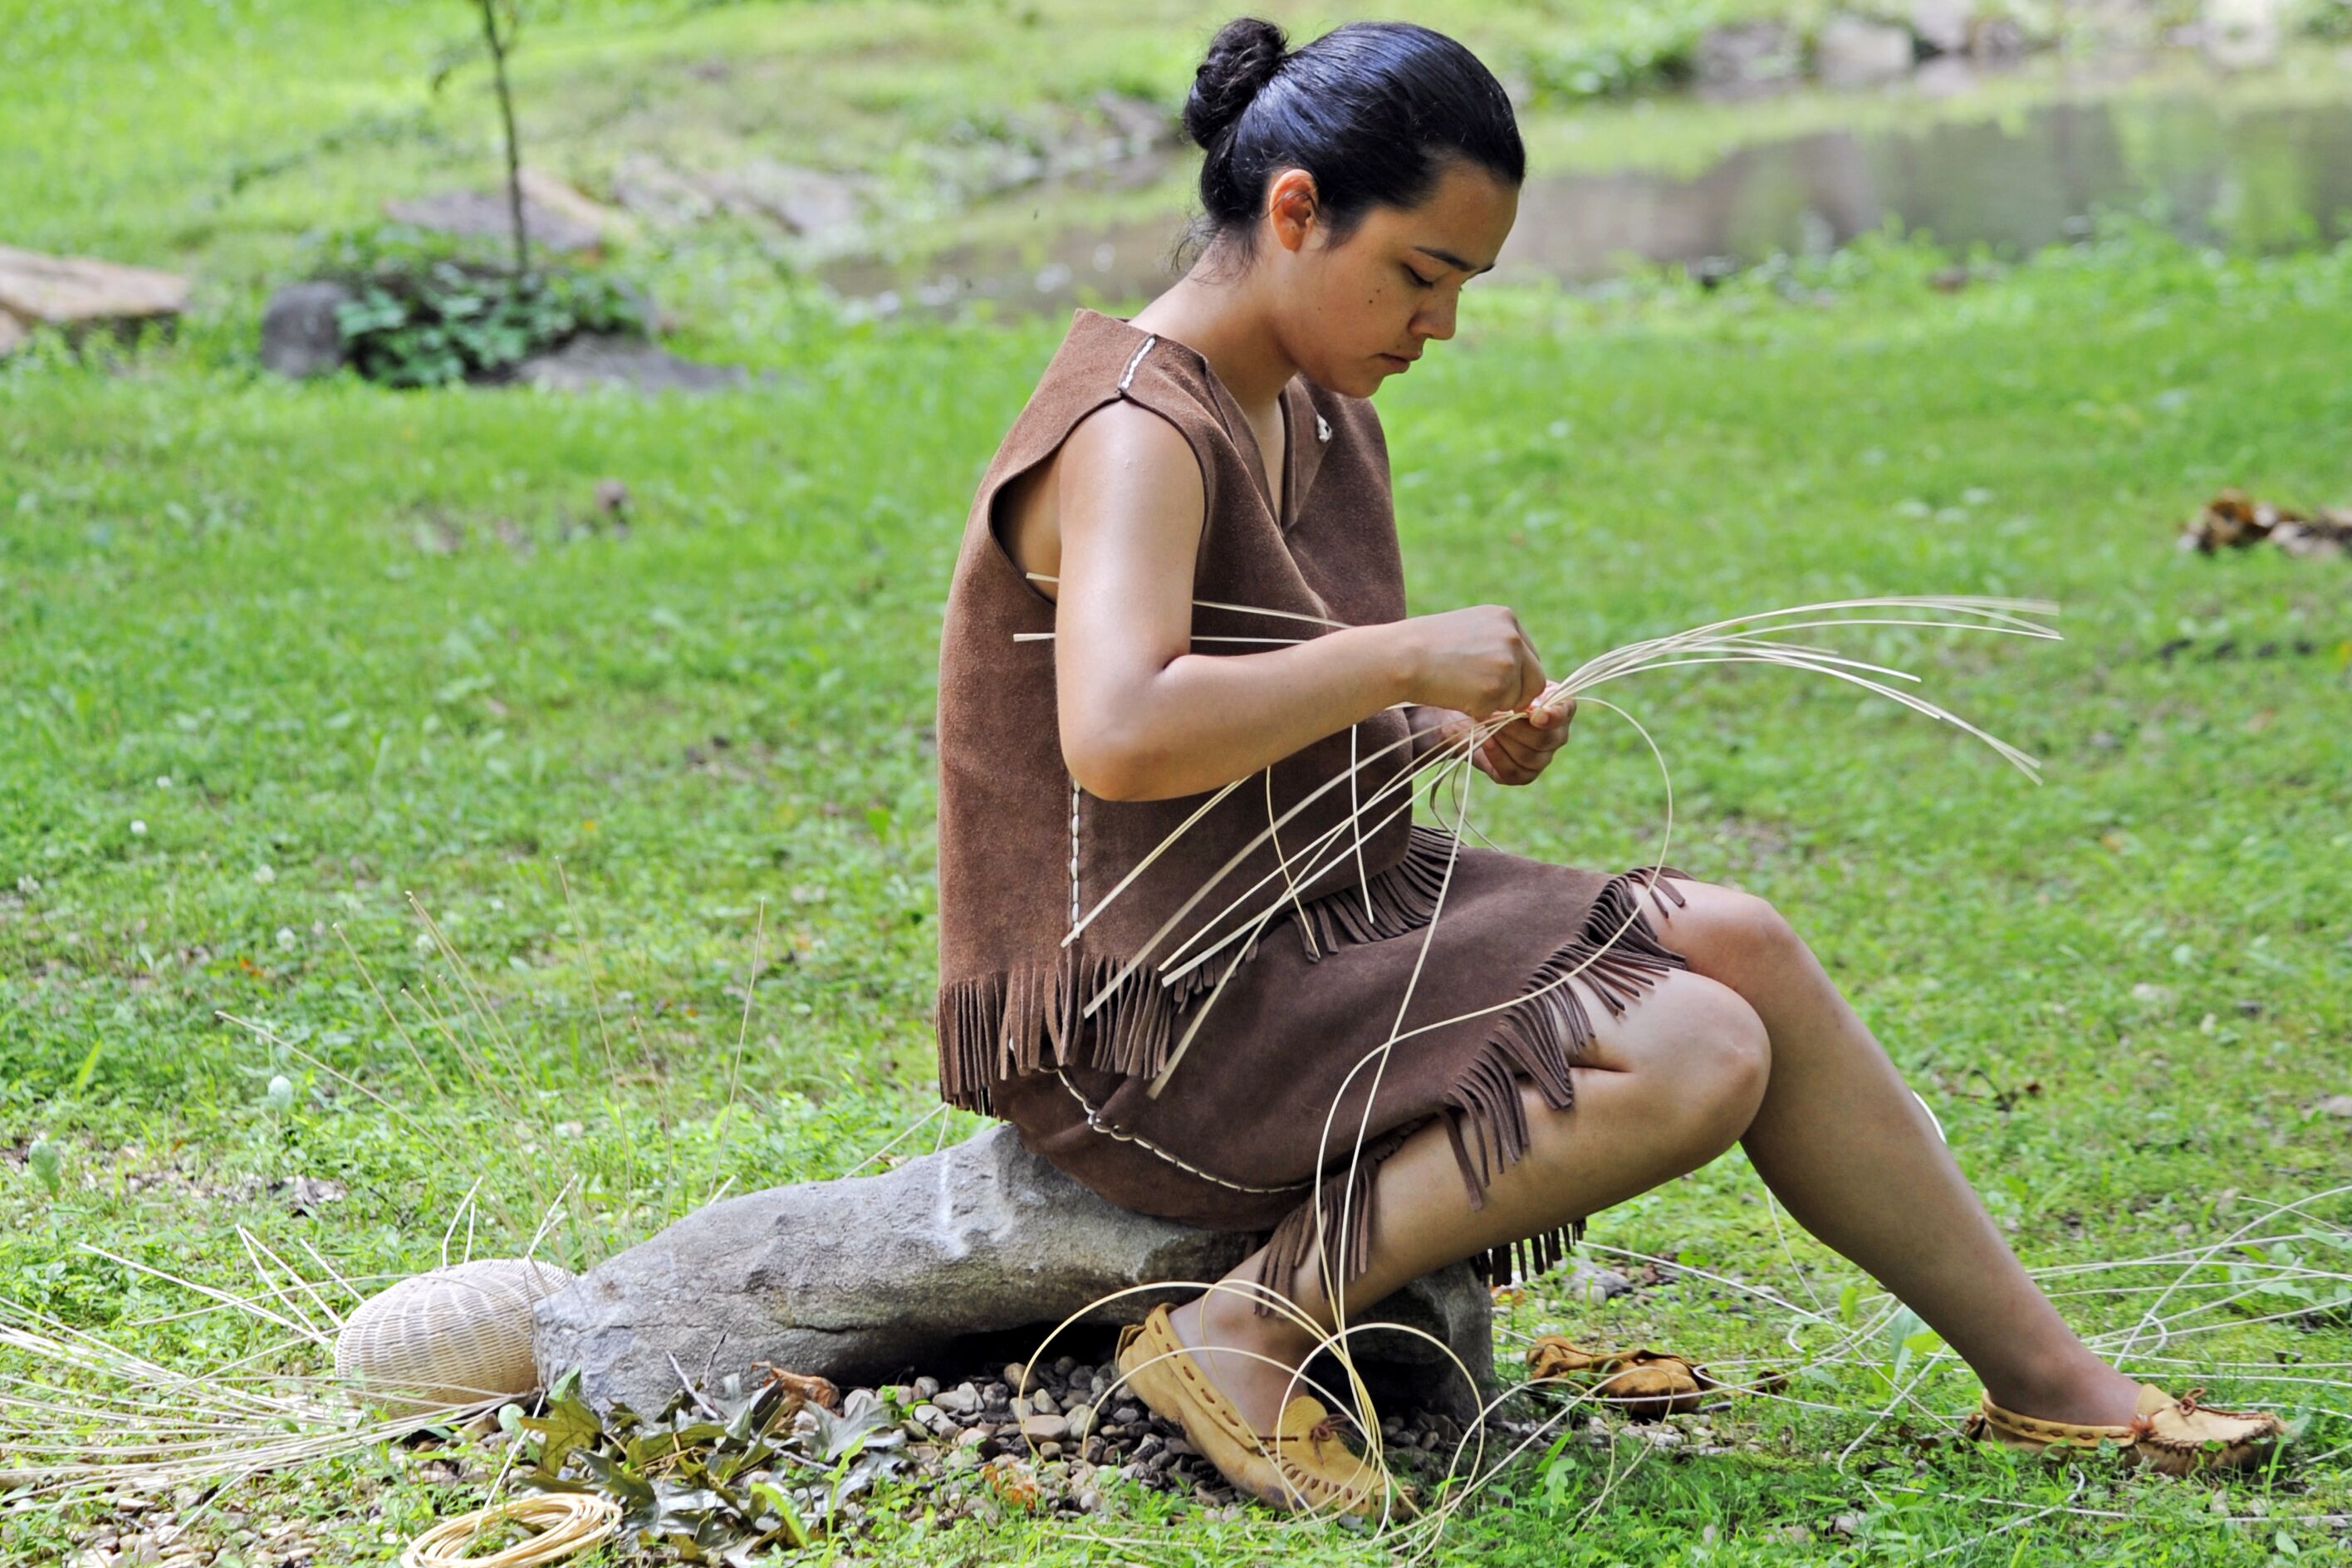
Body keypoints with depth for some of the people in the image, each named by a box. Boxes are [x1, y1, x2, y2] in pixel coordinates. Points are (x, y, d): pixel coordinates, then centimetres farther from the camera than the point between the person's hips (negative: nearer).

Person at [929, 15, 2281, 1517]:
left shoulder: (1325, 419, 11)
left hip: (1305, 920, 10)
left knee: (1736, 943, 2)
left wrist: (1462, 731, 2)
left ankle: (2051, 1379, 11)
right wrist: (1406, 658, -27)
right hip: (1146, 1032, -9)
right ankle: (1247, 1332, -13)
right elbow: (1118, 737, -36)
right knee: (1695, 1059, -17)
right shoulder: (1136, 434, -19)